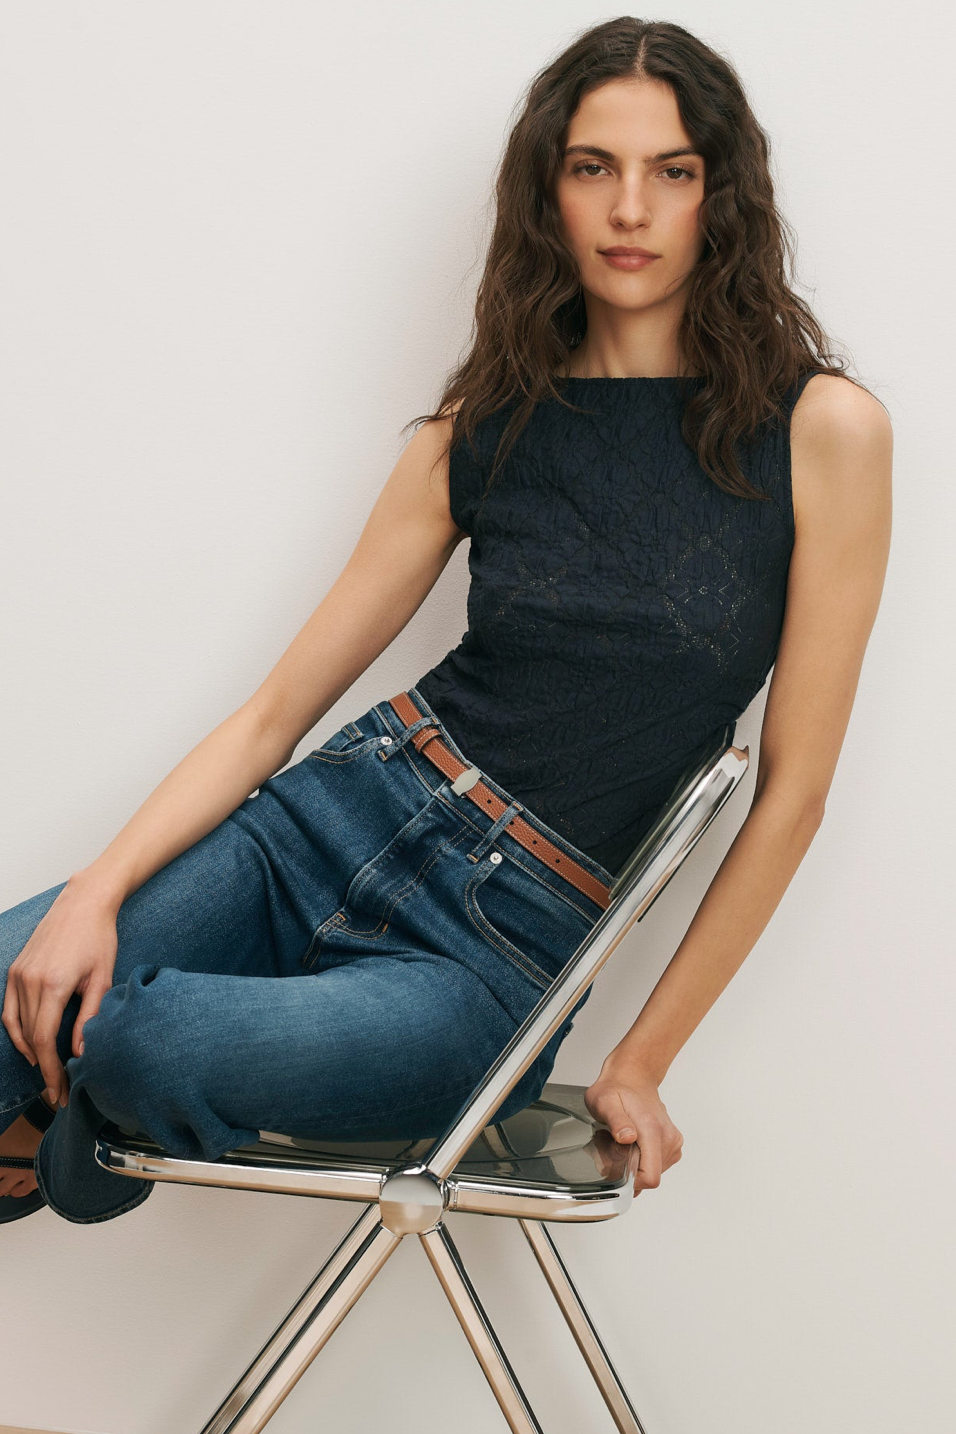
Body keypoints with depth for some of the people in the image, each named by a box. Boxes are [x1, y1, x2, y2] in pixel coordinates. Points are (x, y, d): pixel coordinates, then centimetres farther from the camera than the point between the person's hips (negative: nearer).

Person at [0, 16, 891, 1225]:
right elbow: (277, 708, 4)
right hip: (351, 811, 3)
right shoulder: (479, 431, 5)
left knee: (146, 1043, -29)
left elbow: (792, 788, -2)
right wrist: (97, 893, -11)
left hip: (506, 949, -3)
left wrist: (642, 1060, 0)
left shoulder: (822, 430, -5)